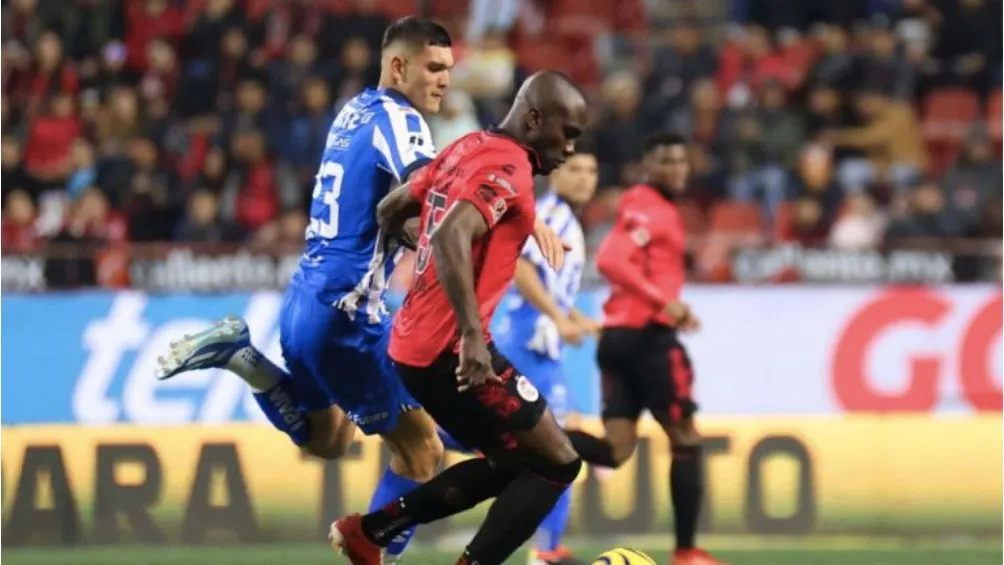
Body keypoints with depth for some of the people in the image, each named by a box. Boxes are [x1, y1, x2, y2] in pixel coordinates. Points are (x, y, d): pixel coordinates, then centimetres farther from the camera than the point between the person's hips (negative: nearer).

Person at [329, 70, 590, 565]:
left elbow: (389, 212, 23)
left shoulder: (468, 149, 13)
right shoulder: (507, 167, -14)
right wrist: (471, 333, -32)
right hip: (450, 350, -9)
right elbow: (452, 238, -29)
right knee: (556, 464, -2)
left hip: (414, 344, 9)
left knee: (512, 463, 21)